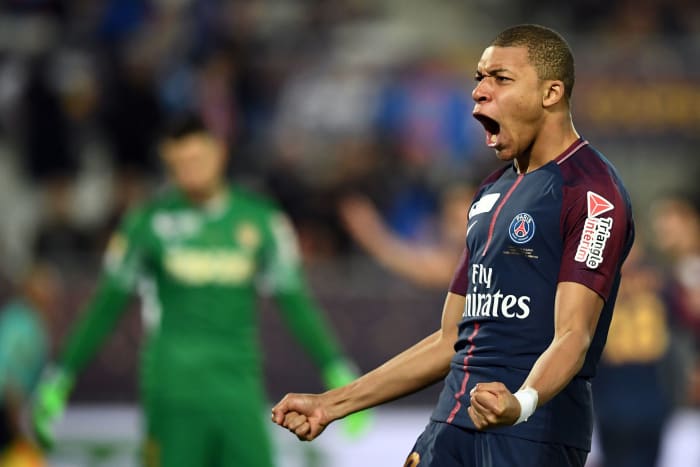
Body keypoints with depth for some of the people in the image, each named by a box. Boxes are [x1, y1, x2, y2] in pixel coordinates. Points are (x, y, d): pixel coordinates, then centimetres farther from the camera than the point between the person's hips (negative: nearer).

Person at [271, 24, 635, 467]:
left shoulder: (591, 191, -8)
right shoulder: (491, 194, 19)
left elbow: (572, 335, -18)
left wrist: (521, 403, -38)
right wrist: (332, 404, 17)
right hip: (451, 427, 8)